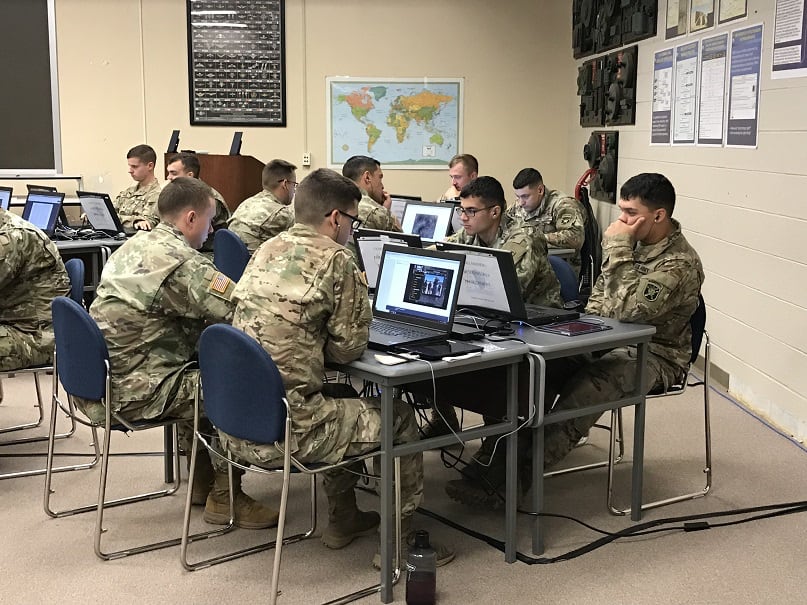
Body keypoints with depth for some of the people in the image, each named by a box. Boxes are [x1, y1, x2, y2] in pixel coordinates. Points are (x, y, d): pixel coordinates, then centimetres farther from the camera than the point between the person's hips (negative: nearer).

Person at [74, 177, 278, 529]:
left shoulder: (135, 246, 11)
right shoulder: (180, 261, -19)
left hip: (104, 378, 10)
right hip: (136, 391, -10)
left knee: (200, 376, 26)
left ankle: (203, 480, 33)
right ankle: (225, 497, 8)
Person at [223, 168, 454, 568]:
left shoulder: (267, 250, 11)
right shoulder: (335, 260, -12)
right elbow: (350, 347, -7)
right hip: (285, 429, -8)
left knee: (342, 398, 33)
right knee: (400, 417, 12)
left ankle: (343, 519, 41)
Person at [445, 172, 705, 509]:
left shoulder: (681, 264, -18)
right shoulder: (633, 242, 8)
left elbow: (628, 309, -29)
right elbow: (600, 293, 21)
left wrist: (617, 250, -24)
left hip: (653, 355, -8)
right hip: (610, 342, 8)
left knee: (579, 394, -34)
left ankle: (505, 480, -30)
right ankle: (492, 466, -22)